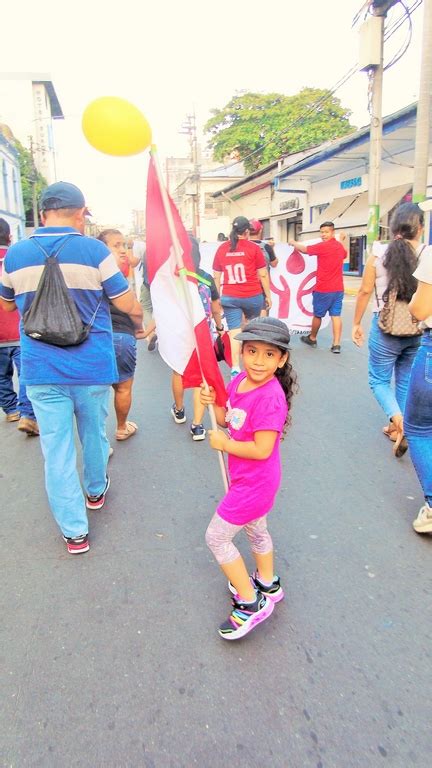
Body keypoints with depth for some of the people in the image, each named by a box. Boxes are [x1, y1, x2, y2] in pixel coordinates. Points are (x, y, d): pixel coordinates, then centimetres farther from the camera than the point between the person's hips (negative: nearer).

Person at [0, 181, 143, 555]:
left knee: (56, 449, 7)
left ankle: (74, 531, 15)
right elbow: (126, 304, -6)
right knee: (94, 434, 21)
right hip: (92, 368, -1)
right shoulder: (95, 251, -10)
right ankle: (96, 490, 46)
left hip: (41, 370, 1)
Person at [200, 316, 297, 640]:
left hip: (254, 482, -9)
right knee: (256, 530, 27)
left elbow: (261, 449, -30)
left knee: (217, 537, 1)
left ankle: (250, 604, 17)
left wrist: (223, 443, -19)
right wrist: (213, 402, -12)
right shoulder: (241, 380, -4)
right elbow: (229, 420, 6)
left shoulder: (270, 397, -30)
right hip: (250, 479, 9)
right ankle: (268, 585, 52)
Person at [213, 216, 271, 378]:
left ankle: (235, 368, -9)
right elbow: (263, 275, -2)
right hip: (252, 296, -1)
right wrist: (268, 295, 8)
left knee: (234, 331, -1)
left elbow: (216, 277, 10)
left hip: (229, 297, 1)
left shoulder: (221, 249, 6)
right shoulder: (253, 248, -2)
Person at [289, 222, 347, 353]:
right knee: (336, 315, 2)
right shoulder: (340, 246, 9)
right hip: (338, 289, 6)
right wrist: (341, 240, 49)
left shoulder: (322, 246, -14)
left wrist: (293, 243, 18)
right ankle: (336, 345, -5)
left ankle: (312, 339, 30)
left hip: (323, 289, -6)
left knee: (317, 315, 12)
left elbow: (304, 249, -1)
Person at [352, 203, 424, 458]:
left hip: (386, 328, -2)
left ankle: (399, 421, -10)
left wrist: (356, 324, 9)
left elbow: (365, 292, -2)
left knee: (379, 380, 13)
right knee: (407, 381, 18)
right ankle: (397, 428, 27)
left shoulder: (378, 255, -7)